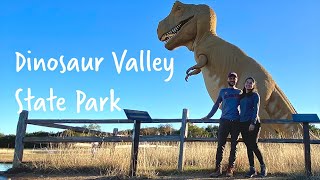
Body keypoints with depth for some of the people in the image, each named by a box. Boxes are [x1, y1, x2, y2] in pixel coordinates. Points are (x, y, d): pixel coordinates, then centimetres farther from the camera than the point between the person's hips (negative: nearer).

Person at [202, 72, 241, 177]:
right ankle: (218, 168, -6)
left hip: (236, 121, 0)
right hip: (224, 121, 0)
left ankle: (230, 169, 3)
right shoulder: (223, 91, 15)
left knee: (233, 146, 0)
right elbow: (216, 105, 16)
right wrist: (208, 116, 12)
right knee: (220, 145, -7)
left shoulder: (240, 92, 15)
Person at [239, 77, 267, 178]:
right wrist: (239, 122, 9)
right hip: (243, 123, 5)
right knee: (248, 147, 4)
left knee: (253, 146, -10)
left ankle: (263, 167, 5)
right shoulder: (241, 96, 18)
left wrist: (253, 123, -17)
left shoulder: (255, 95, 2)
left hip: (253, 123, -5)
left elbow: (256, 109, -7)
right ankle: (252, 169, 7)